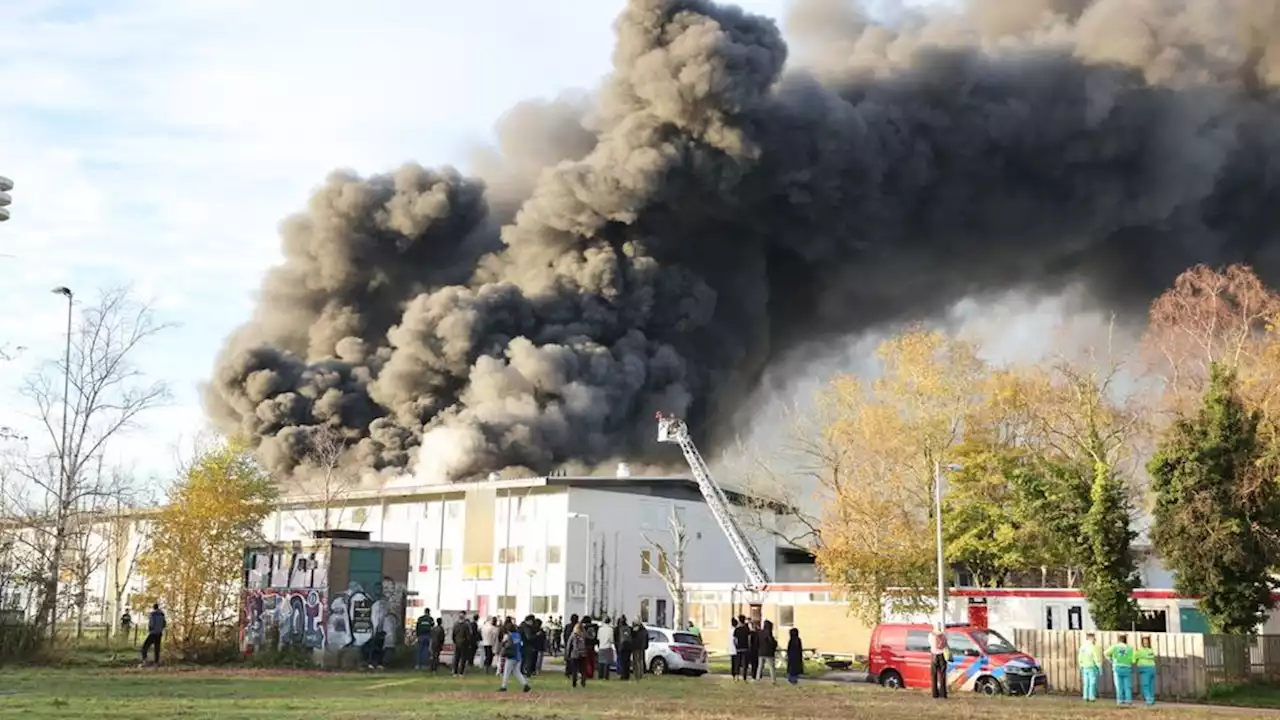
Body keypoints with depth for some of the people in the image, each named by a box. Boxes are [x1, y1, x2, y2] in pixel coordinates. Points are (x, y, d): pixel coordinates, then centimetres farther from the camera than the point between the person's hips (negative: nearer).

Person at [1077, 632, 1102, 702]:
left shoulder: (1082, 647, 6)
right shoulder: (1093, 647, -15)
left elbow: (1080, 658, 11)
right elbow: (1097, 659, -16)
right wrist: (1100, 668, -9)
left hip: (1085, 668, 6)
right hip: (1092, 668, -6)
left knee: (1086, 684, 9)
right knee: (1092, 683, -2)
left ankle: (1086, 697, 8)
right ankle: (1091, 697, -5)